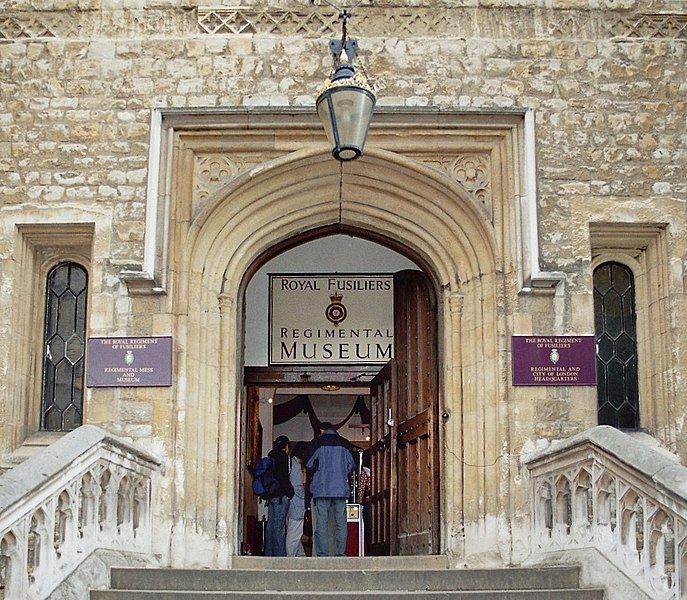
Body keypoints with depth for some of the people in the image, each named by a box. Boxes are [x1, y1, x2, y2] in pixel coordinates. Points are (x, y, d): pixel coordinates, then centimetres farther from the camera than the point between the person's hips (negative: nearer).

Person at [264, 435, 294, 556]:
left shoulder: (271, 457, 19)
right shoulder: (283, 456, -7)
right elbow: (283, 477, -16)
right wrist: (289, 491, -10)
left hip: (271, 495, 9)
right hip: (281, 495, -9)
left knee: (271, 524, 9)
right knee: (279, 526, -10)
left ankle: (269, 553, 12)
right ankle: (279, 553, -11)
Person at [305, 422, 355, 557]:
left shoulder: (317, 442, 2)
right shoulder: (345, 443, 10)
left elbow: (309, 464, -1)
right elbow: (352, 465, 10)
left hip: (321, 488, -2)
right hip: (341, 489, 2)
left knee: (322, 523, -2)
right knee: (341, 523, 4)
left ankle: (322, 555, -6)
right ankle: (340, 554, 1)